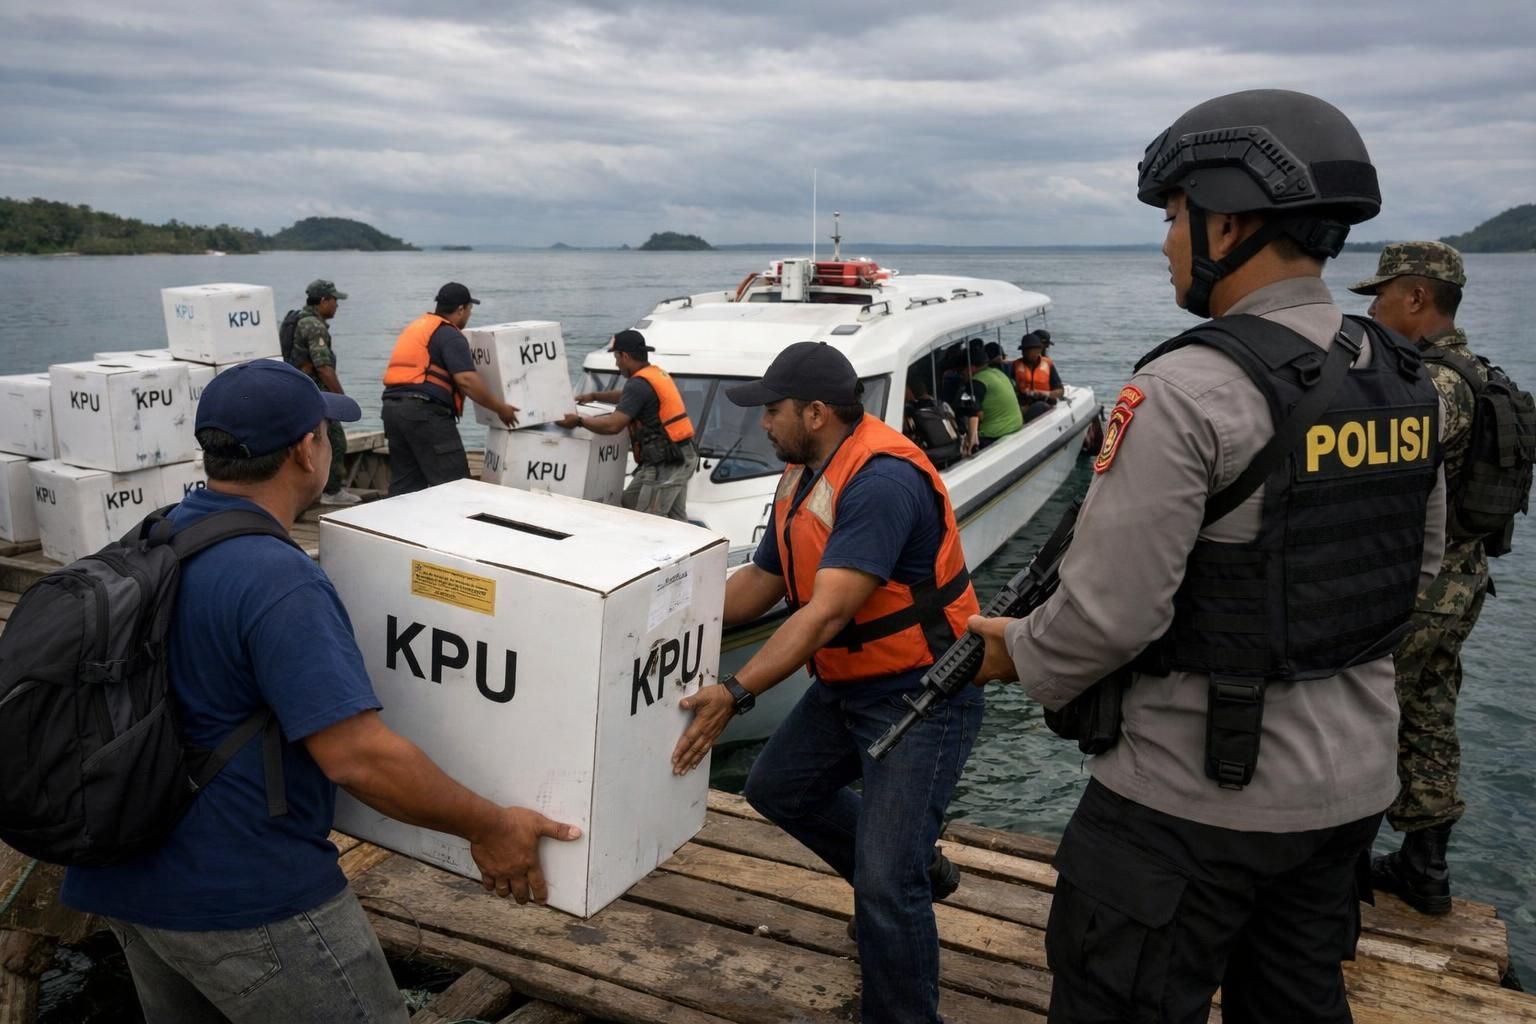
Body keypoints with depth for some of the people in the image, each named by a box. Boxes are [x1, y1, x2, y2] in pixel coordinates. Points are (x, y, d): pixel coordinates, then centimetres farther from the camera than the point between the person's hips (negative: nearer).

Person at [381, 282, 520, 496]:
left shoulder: (416, 326, 23)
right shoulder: (450, 336, -5)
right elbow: (466, 380, -16)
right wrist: (500, 408, -8)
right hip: (424, 410, -9)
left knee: (404, 482, 13)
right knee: (453, 483, -6)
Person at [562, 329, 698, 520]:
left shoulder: (639, 384, -16)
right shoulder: (657, 373, 15)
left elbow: (613, 425, -23)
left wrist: (579, 420, -8)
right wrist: (594, 396, 44)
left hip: (665, 463, -10)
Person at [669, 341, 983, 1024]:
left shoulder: (882, 481, -27)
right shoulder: (800, 478, 4)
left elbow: (828, 613, -32)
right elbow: (759, 583, 10)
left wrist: (735, 694, -35)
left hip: (921, 692, -10)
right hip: (847, 685, 10)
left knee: (886, 887, -12)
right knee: (777, 788, 23)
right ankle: (913, 868, 37)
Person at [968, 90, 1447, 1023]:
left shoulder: (1187, 391, -23)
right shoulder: (1407, 383, 2)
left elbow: (1109, 615, -22)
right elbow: (1420, 563, 14)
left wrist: (1018, 652, -3)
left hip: (1196, 797, -7)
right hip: (1354, 782, 8)